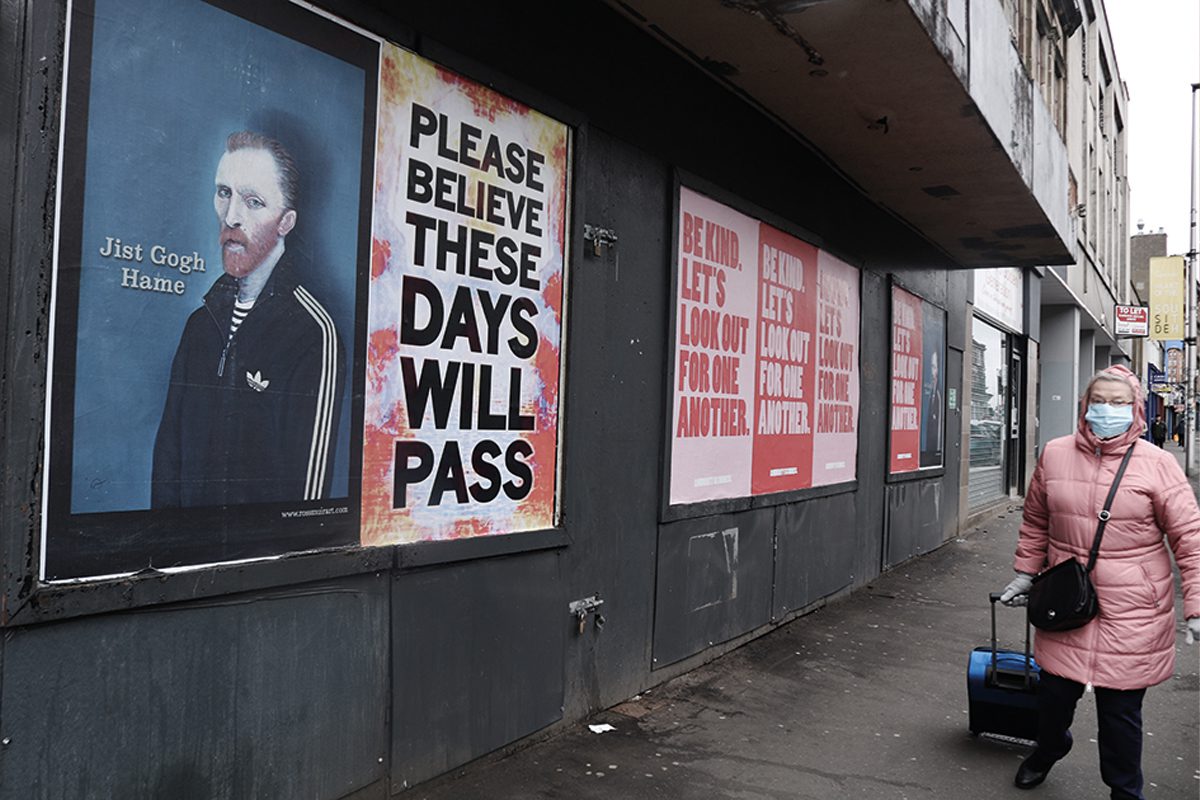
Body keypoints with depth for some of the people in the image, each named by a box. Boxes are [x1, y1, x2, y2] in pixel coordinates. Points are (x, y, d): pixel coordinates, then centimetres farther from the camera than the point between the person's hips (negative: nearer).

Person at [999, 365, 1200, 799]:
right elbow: (1036, 522, 14)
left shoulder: (1157, 464, -7)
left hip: (1131, 615, -3)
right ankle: (1048, 749, 46)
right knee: (1054, 692, 13)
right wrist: (1025, 574, 13)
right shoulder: (1055, 454, 2)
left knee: (1120, 709, 6)